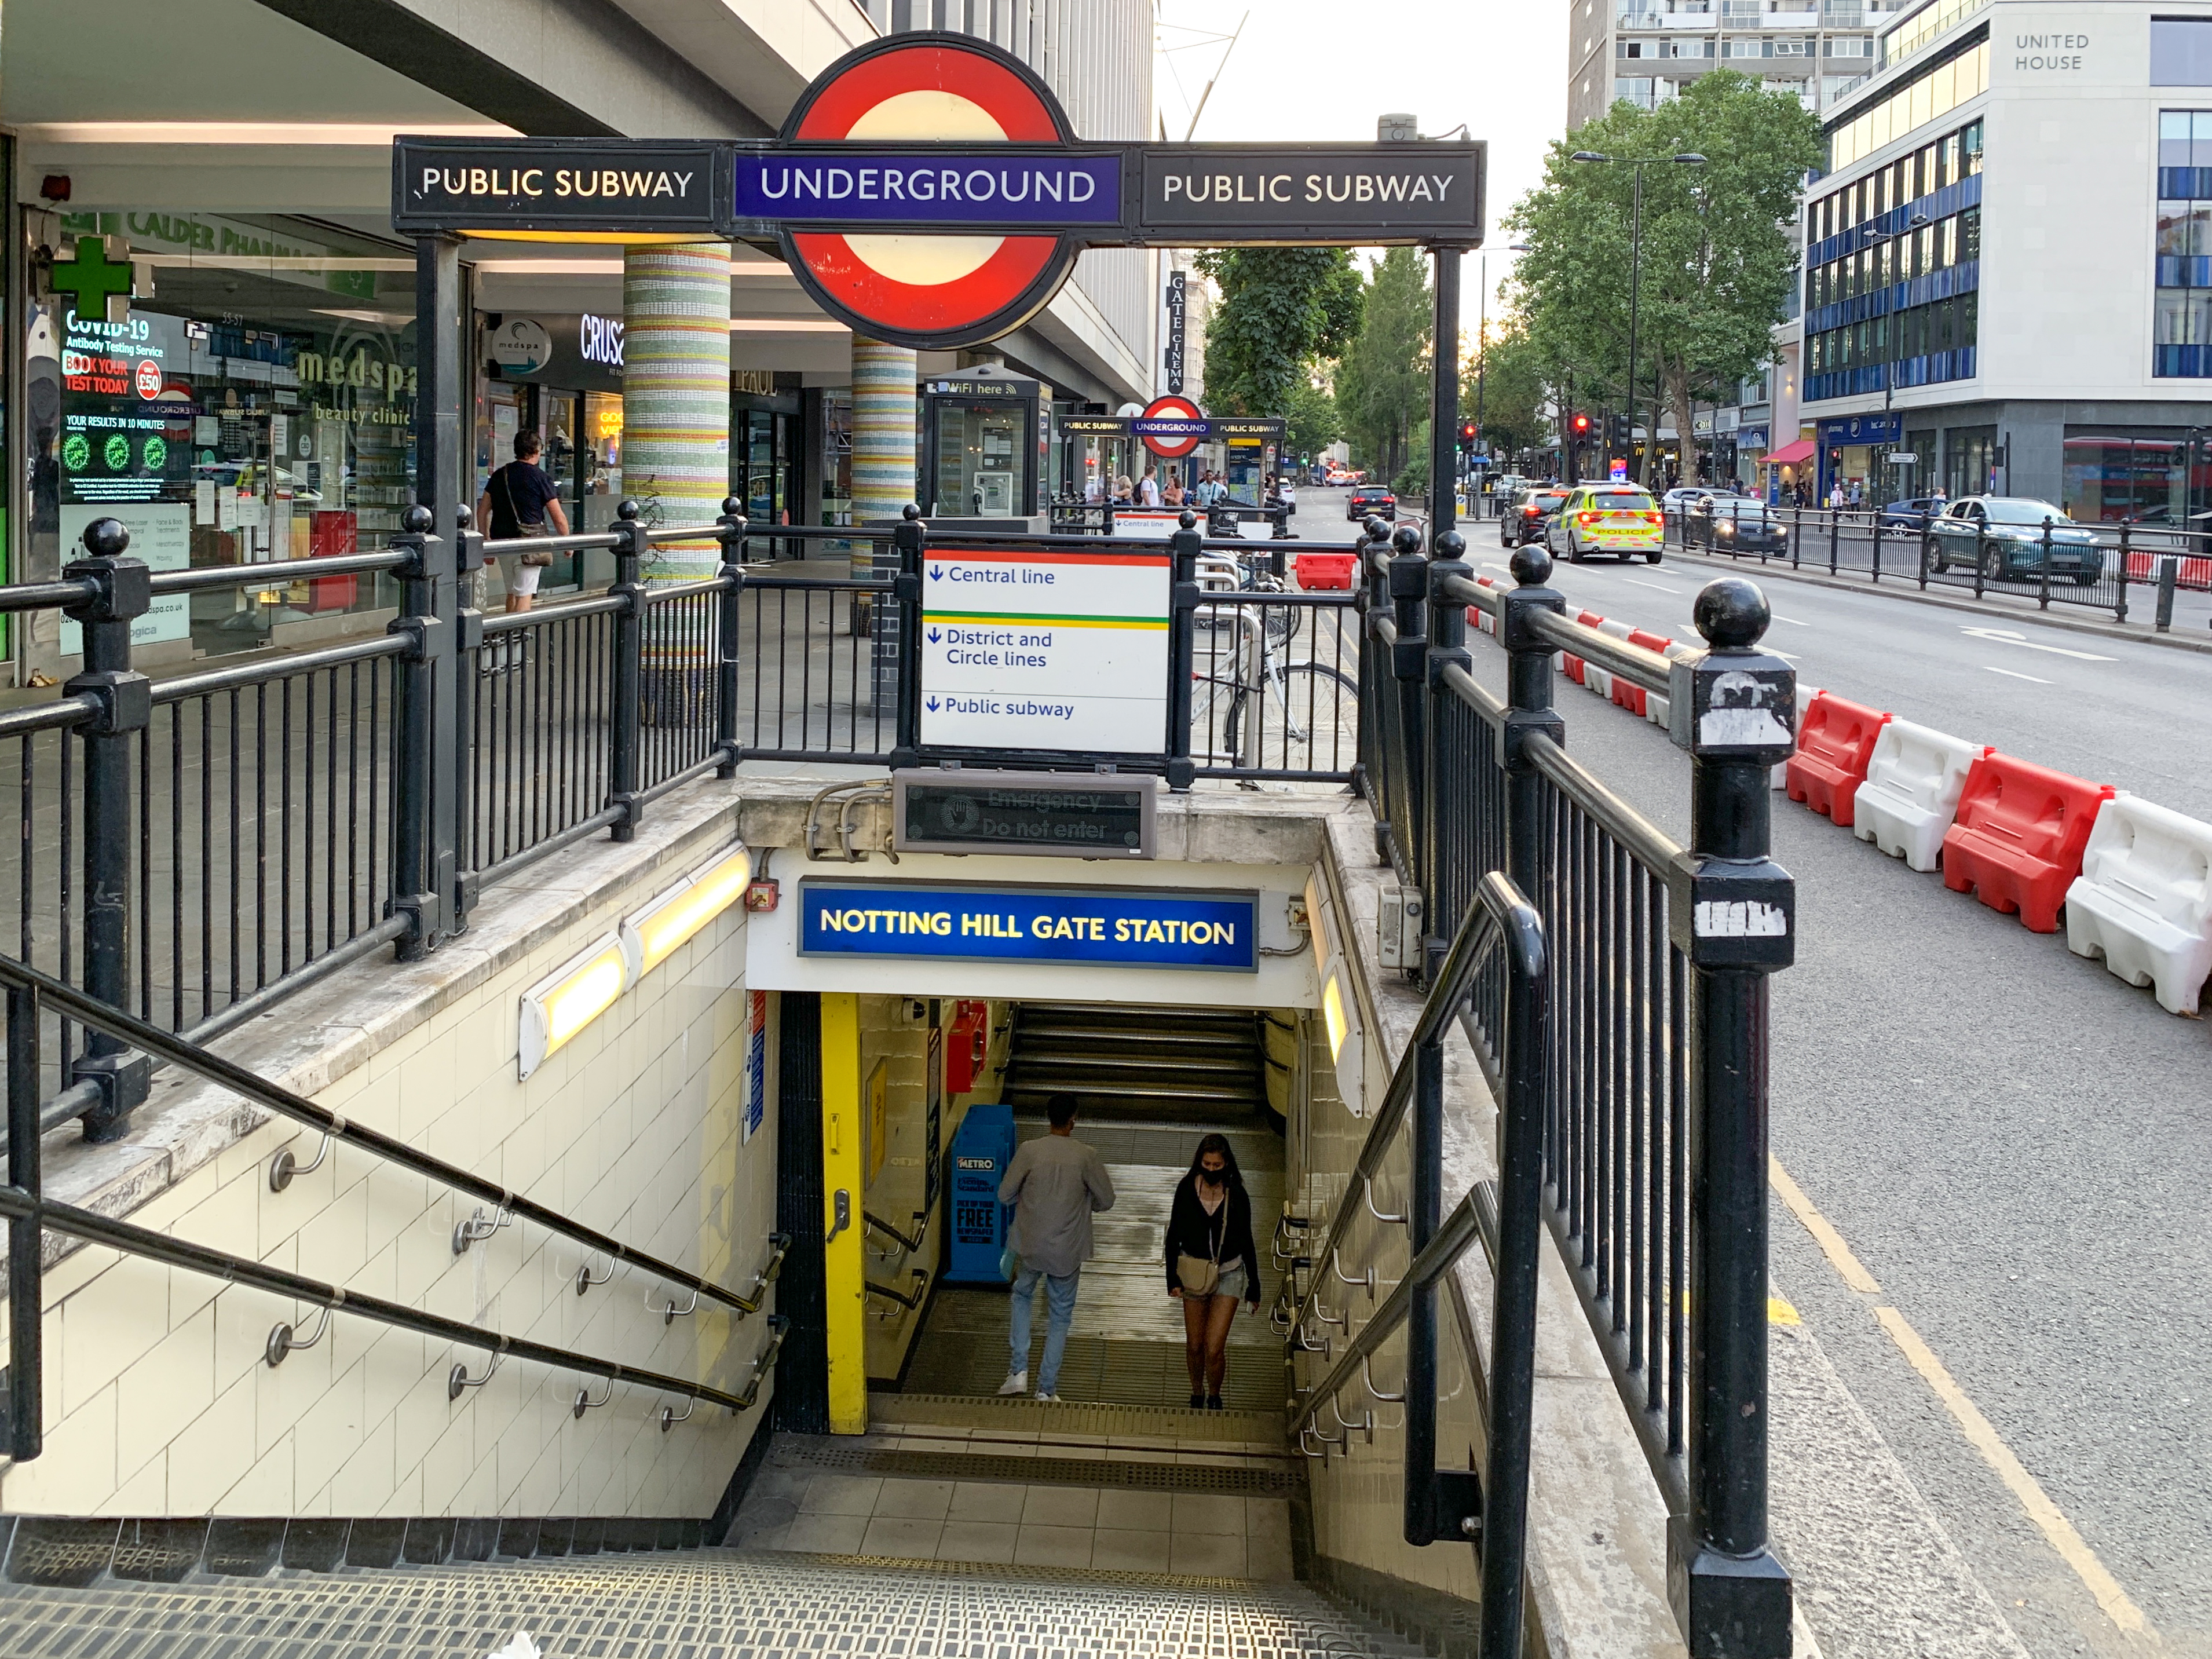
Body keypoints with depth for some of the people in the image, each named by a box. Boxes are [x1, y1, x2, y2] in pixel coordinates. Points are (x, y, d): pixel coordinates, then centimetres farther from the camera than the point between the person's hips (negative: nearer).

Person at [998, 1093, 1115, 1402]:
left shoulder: (1029, 1151, -12)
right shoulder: (1087, 1156, -13)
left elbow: (1005, 1195, -5)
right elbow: (1106, 1200, -5)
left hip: (1031, 1246, 1)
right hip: (1068, 1250, -1)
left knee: (1023, 1297, 27)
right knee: (1060, 1316, 15)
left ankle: (1019, 1370, 16)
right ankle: (1047, 1388, 16)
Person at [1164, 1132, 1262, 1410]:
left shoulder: (1237, 1195, -10)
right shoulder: (1186, 1190, -9)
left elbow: (1246, 1242, -1)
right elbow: (1173, 1236, -2)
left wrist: (1254, 1288, 2)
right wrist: (1173, 1279, -9)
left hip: (1228, 1275, -2)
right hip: (1194, 1273, 2)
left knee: (1214, 1349, -8)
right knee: (1194, 1345, 11)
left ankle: (1214, 1398, 18)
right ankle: (1197, 1395, 36)